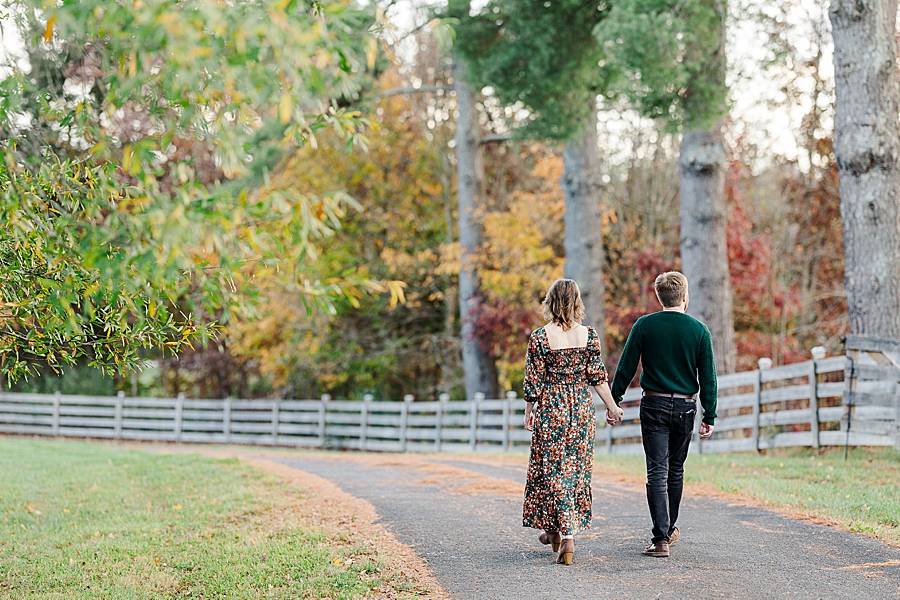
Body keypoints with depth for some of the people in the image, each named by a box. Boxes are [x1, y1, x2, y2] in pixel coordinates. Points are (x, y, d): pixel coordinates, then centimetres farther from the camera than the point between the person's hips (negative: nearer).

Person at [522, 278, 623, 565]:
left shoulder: (540, 337, -9)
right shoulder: (589, 335, -3)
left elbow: (534, 380, -6)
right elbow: (597, 376, -2)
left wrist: (529, 412, 4)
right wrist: (612, 405, 8)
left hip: (550, 408, -2)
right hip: (581, 407, 3)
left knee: (552, 469, 6)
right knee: (576, 469, 12)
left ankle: (562, 533, 4)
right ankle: (560, 531, 17)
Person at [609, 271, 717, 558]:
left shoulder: (645, 325, -3)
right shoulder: (699, 330, -1)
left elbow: (626, 367, -2)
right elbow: (708, 378, 0)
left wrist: (614, 402, 6)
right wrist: (709, 417, 5)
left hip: (654, 405, -1)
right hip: (685, 408, 1)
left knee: (657, 472, -3)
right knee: (676, 470, 16)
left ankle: (661, 538, -11)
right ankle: (670, 529, 30)